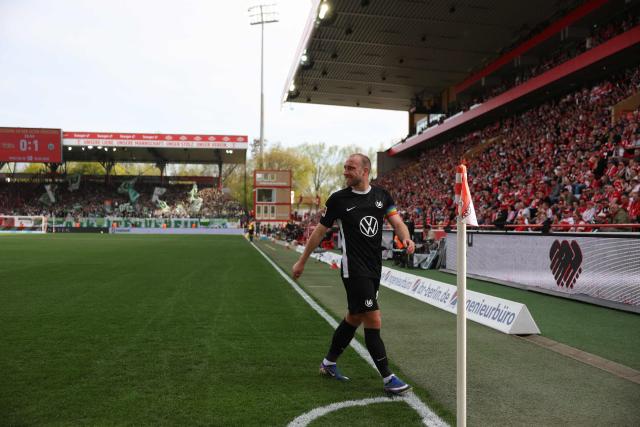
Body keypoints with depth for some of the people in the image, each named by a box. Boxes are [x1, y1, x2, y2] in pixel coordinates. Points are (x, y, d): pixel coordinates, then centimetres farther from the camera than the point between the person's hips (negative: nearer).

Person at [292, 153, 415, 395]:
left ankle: (329, 363, 35)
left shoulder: (381, 196, 7)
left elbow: (397, 222, 0)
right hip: (354, 269, -6)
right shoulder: (338, 199, -3)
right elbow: (320, 231, 4)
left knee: (354, 318, 16)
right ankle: (387, 378, 2)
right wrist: (301, 262, 8)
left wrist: (406, 239, -23)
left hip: (374, 269, 6)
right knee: (373, 321, -9)